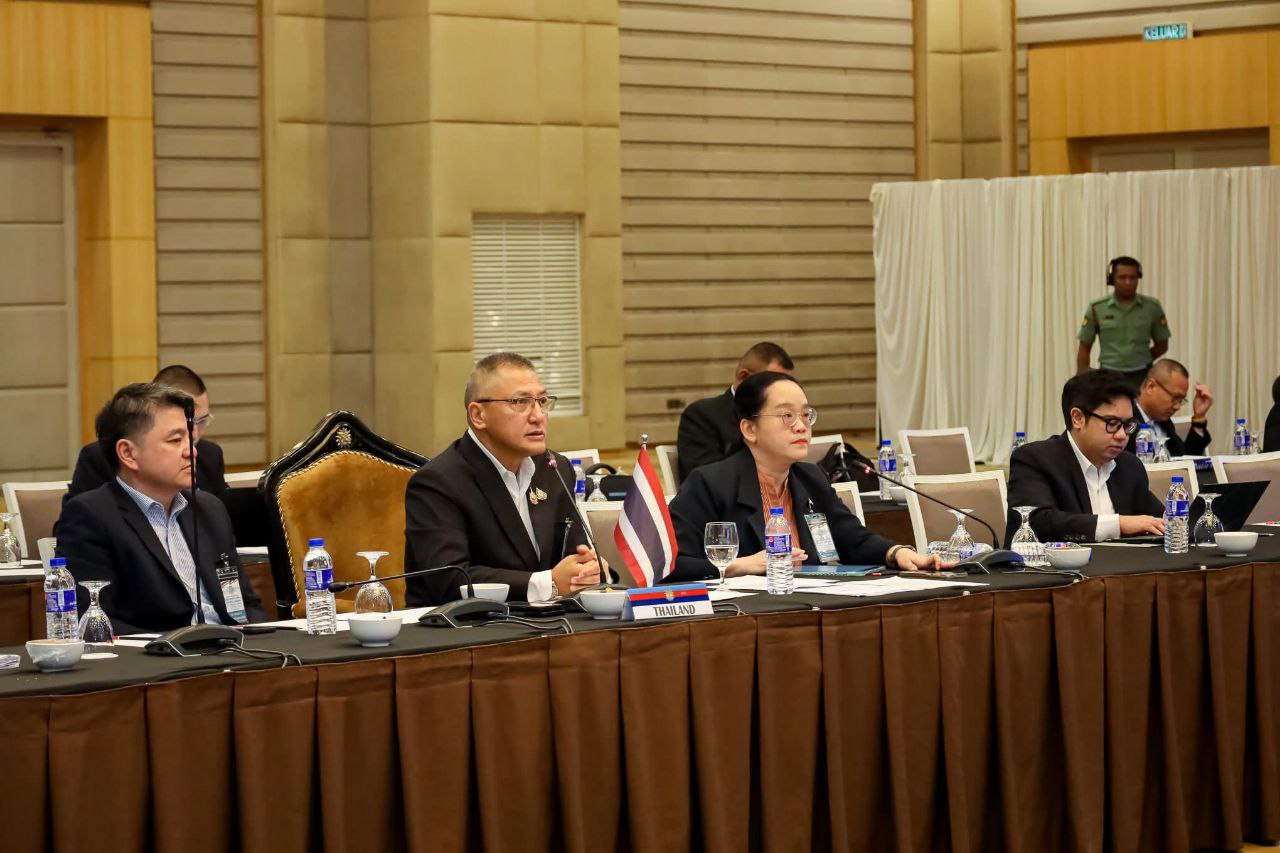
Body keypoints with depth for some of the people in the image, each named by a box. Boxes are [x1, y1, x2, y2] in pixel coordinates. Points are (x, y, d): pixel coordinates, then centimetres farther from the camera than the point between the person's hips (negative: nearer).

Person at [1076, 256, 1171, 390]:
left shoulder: (1152, 307, 2)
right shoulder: (1097, 309, 1)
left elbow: (1162, 345, 13)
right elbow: (1084, 348, 6)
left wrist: (1140, 361, 5)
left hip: (1142, 377, 0)